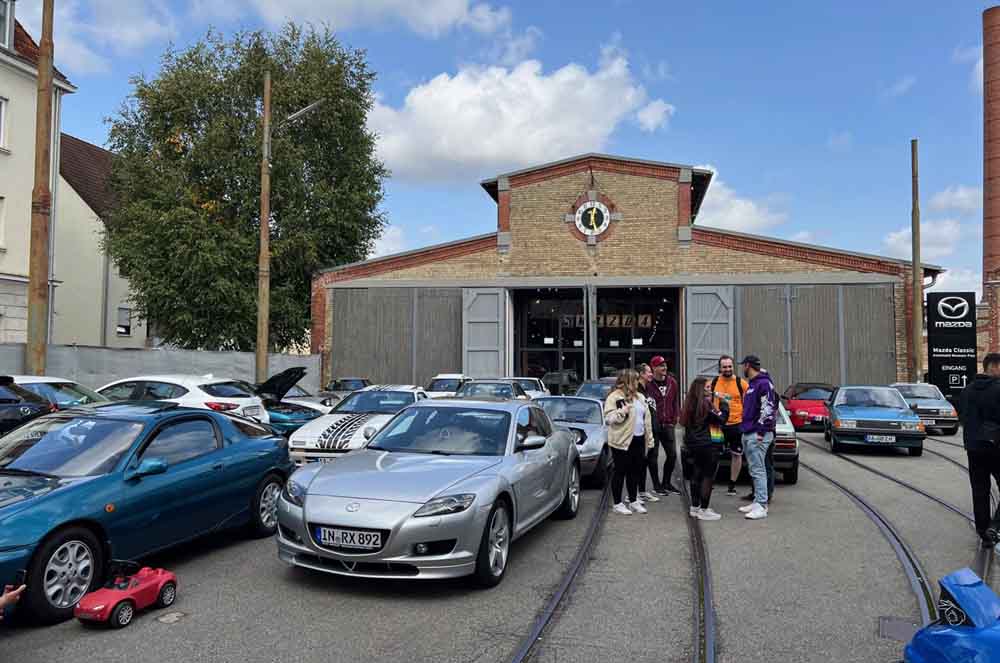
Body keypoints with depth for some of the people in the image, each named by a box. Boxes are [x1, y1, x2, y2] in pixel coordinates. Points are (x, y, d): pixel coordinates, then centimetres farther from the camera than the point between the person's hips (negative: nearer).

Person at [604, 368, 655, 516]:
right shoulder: (614, 397, -9)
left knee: (635, 471, 13)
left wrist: (649, 439, 11)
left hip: (638, 440, 7)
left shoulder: (640, 397, 14)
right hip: (622, 441, -7)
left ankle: (633, 501, 26)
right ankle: (617, 504, 10)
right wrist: (622, 412, -29)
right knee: (620, 472, 1)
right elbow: (608, 418, -14)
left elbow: (646, 419, 16)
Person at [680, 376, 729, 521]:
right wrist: (724, 403, -1)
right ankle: (704, 510, -1)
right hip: (709, 445, -8)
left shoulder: (690, 404, 7)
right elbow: (721, 419, -13)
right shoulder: (706, 403, -16)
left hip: (694, 444, 8)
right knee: (708, 477, -2)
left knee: (696, 475, 14)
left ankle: (695, 507, 20)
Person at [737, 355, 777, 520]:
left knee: (758, 470, -9)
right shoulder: (751, 385, 19)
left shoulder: (764, 383, -13)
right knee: (754, 470, 14)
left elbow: (768, 409, -20)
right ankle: (757, 501, 21)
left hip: (757, 434, -10)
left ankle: (761, 506, -7)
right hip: (748, 434, 10)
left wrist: (761, 432, -21)